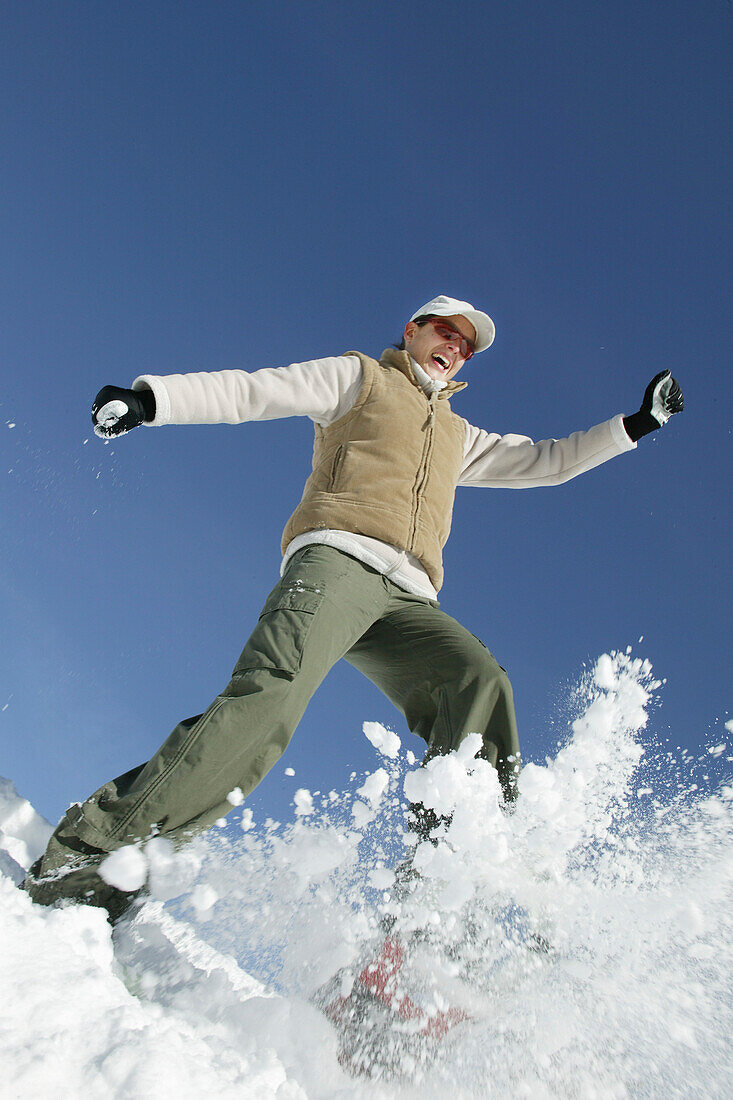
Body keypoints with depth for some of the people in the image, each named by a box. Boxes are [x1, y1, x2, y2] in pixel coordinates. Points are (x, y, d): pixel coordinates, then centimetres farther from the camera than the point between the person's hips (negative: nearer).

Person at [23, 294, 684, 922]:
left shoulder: (459, 437, 39)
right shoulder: (361, 377, 24)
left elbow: (543, 461, 41)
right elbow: (252, 391, 13)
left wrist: (637, 424, 37)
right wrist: (150, 398, -1)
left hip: (406, 598, 5)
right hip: (339, 556, -5)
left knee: (481, 683, -26)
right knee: (277, 689, -32)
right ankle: (91, 857, -30)